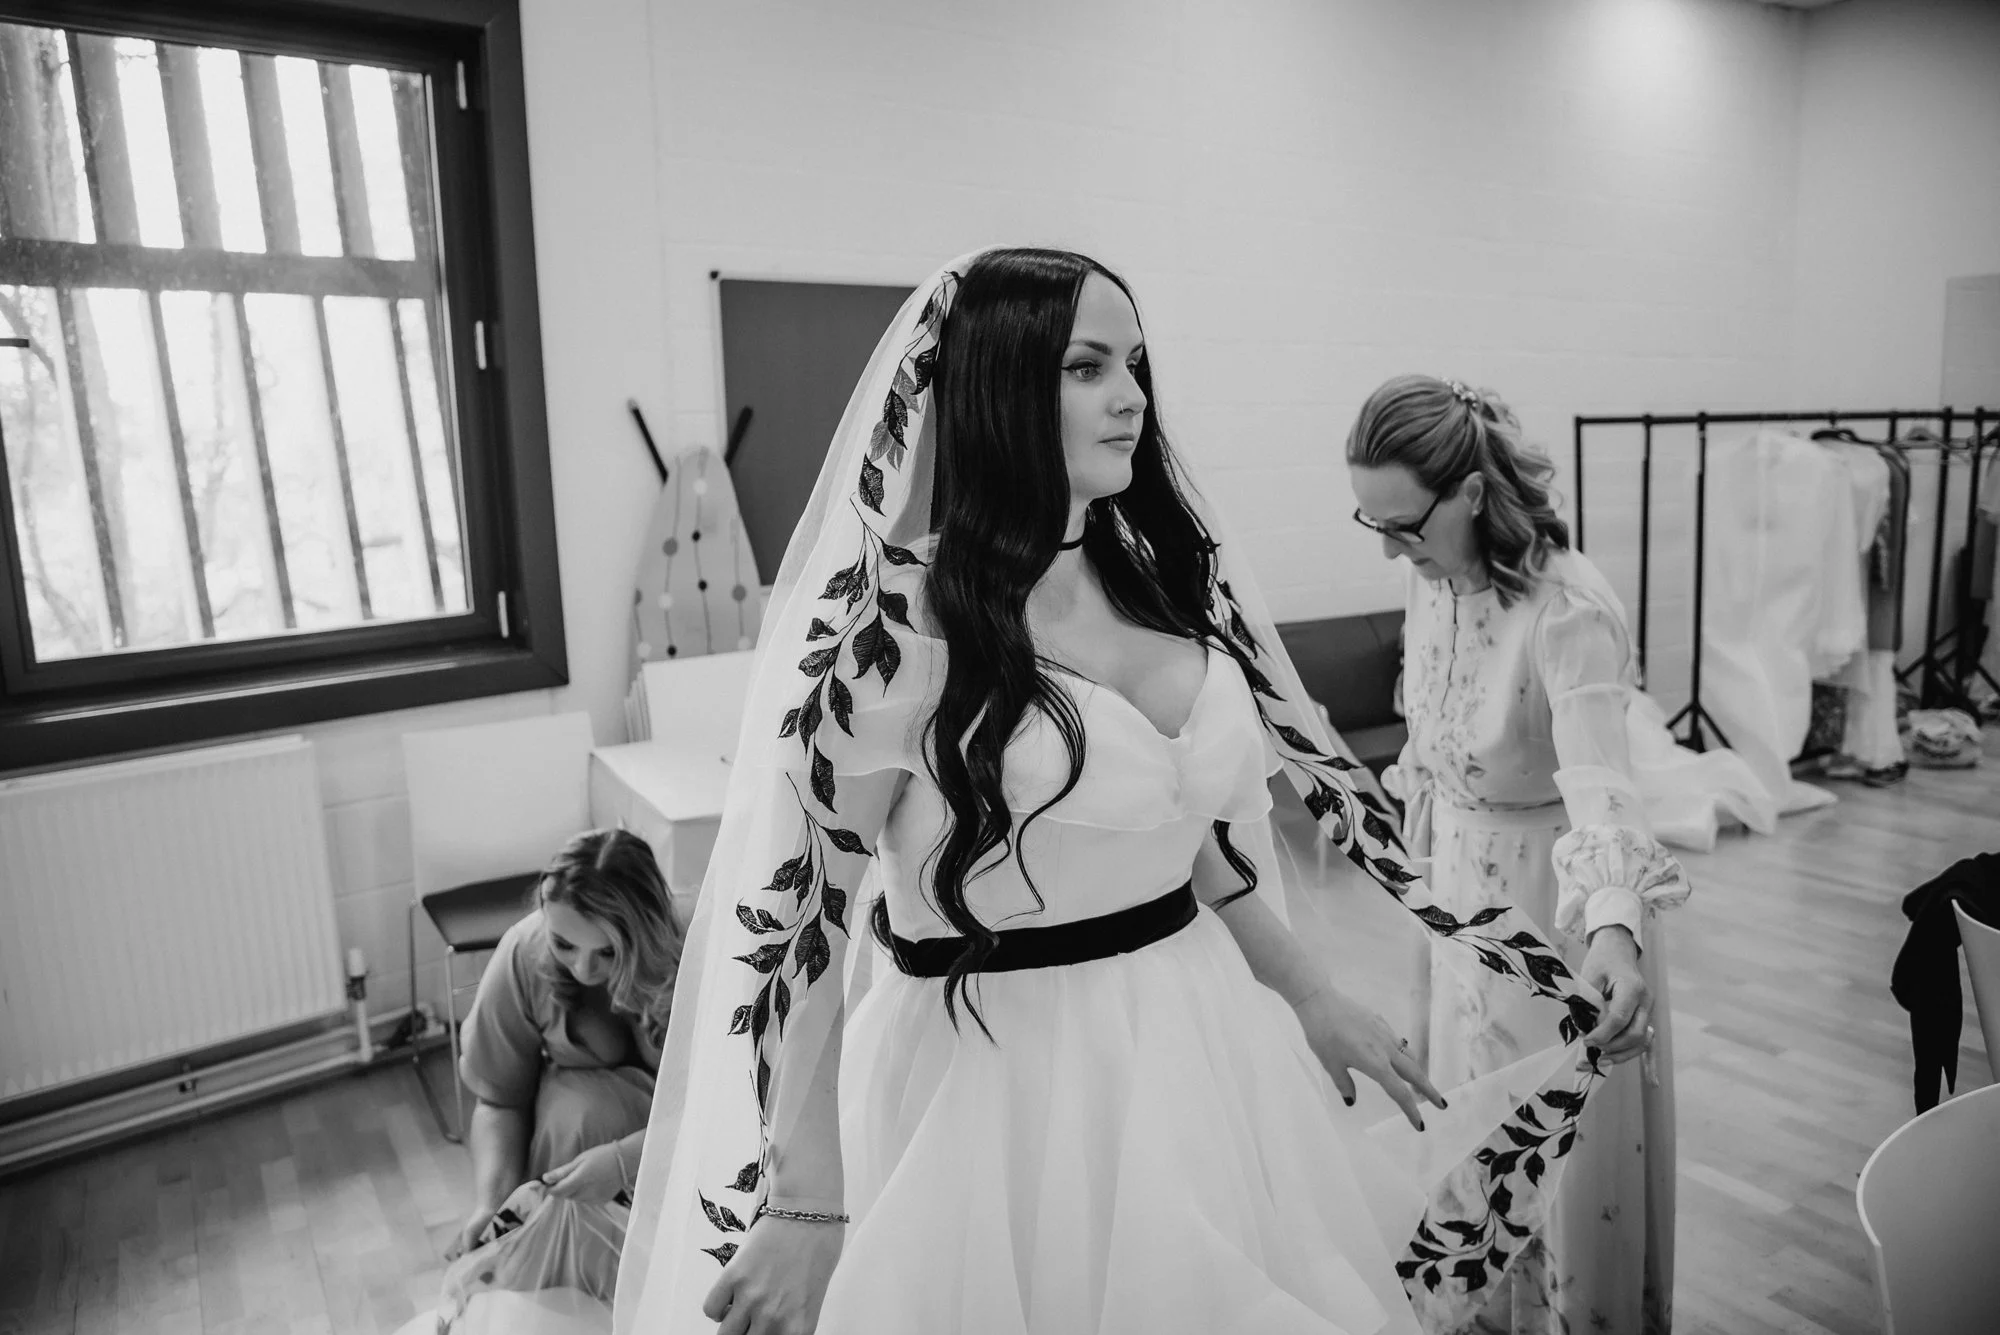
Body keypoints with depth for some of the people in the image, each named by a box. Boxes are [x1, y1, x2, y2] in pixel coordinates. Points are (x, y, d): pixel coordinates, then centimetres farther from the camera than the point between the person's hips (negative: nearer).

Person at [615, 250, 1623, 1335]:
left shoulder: (1168, 576, 2)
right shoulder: (898, 613, -17)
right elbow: (803, 903, -15)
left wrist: (1311, 999, 18)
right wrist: (809, 1207, -14)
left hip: (1205, 1043, 7)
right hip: (1005, 1076, -6)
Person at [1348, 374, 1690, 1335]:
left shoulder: (1569, 610, -29)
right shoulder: (1433, 575, -7)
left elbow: (1599, 783, -40)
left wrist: (1615, 930, -54)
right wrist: (1413, 810, 17)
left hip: (1557, 882, -7)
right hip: (1463, 869, 7)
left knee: (1568, 1135, 11)